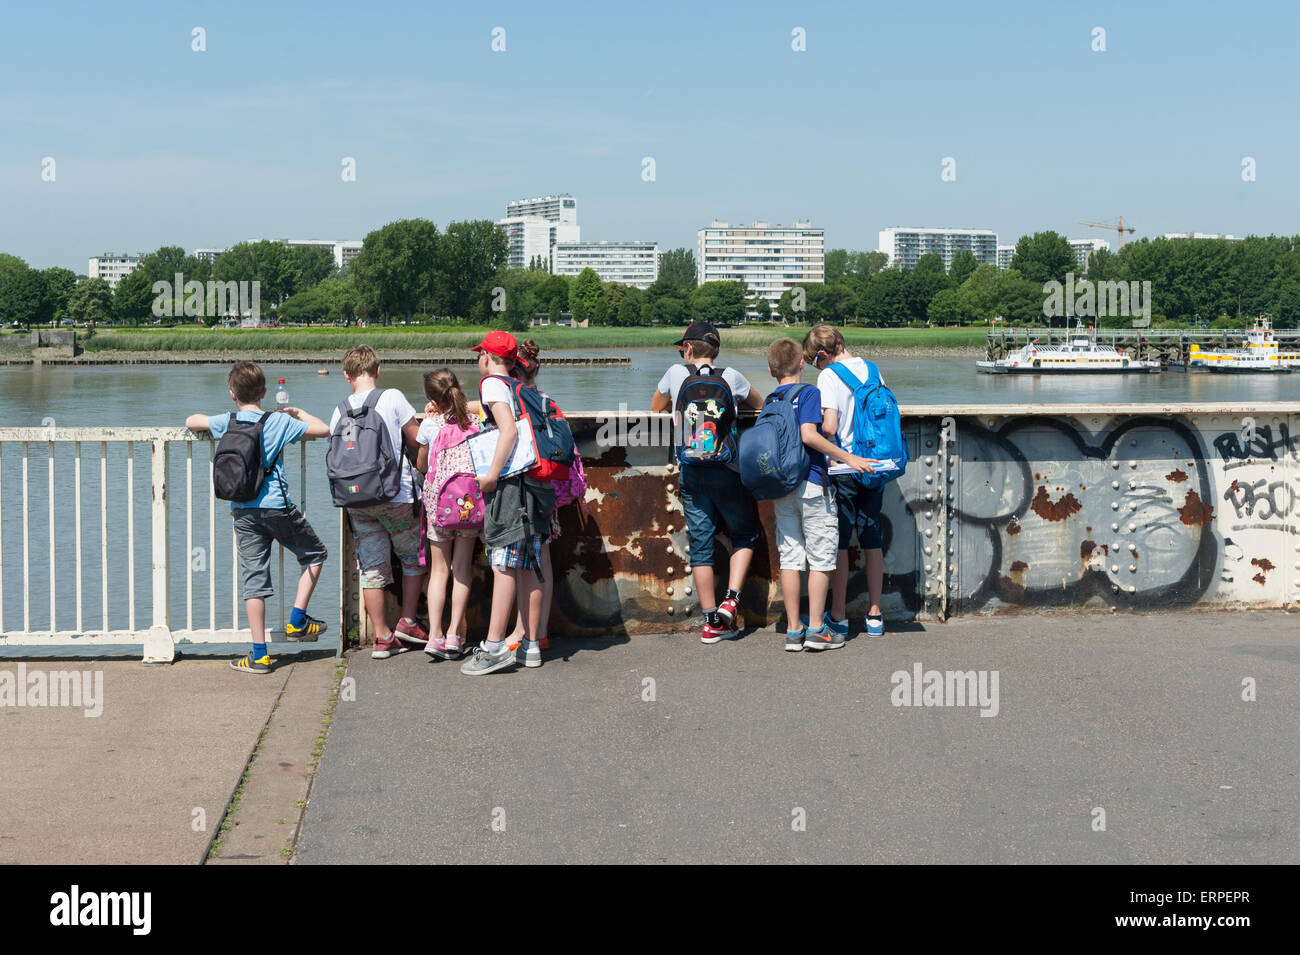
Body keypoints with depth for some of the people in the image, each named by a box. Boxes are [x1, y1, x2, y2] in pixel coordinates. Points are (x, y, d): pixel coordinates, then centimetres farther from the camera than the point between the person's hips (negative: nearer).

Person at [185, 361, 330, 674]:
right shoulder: (280, 422, -1)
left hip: (243, 511, 2)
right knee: (314, 554, 21)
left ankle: (259, 655, 1)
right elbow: (323, 430, 6)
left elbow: (191, 421, 19)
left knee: (254, 579, 2)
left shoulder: (227, 422, 4)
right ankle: (297, 622, 15)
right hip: (277, 507, -2)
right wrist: (299, 413, 22)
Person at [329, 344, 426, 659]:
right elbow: (416, 441, -3)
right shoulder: (393, 398, -8)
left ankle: (382, 637, 10)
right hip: (396, 495, -3)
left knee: (371, 568, 8)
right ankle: (407, 622, 16)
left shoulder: (340, 411, 2)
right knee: (413, 556, 17)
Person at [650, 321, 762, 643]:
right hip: (727, 472, -1)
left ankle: (712, 620, 7)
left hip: (691, 474, 1)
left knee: (700, 544, 6)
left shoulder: (677, 373, 1)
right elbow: (760, 404, 20)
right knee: (744, 535, 16)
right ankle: (731, 599, 0)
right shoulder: (730, 377, 1)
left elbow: (656, 408, 20)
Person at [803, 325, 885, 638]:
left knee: (839, 541, 4)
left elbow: (829, 427, -21)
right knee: (872, 540, 11)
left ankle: (839, 616, 10)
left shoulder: (828, 377, -12)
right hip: (875, 467, 5)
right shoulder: (871, 369, 5)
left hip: (843, 468, -5)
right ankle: (874, 615, 16)